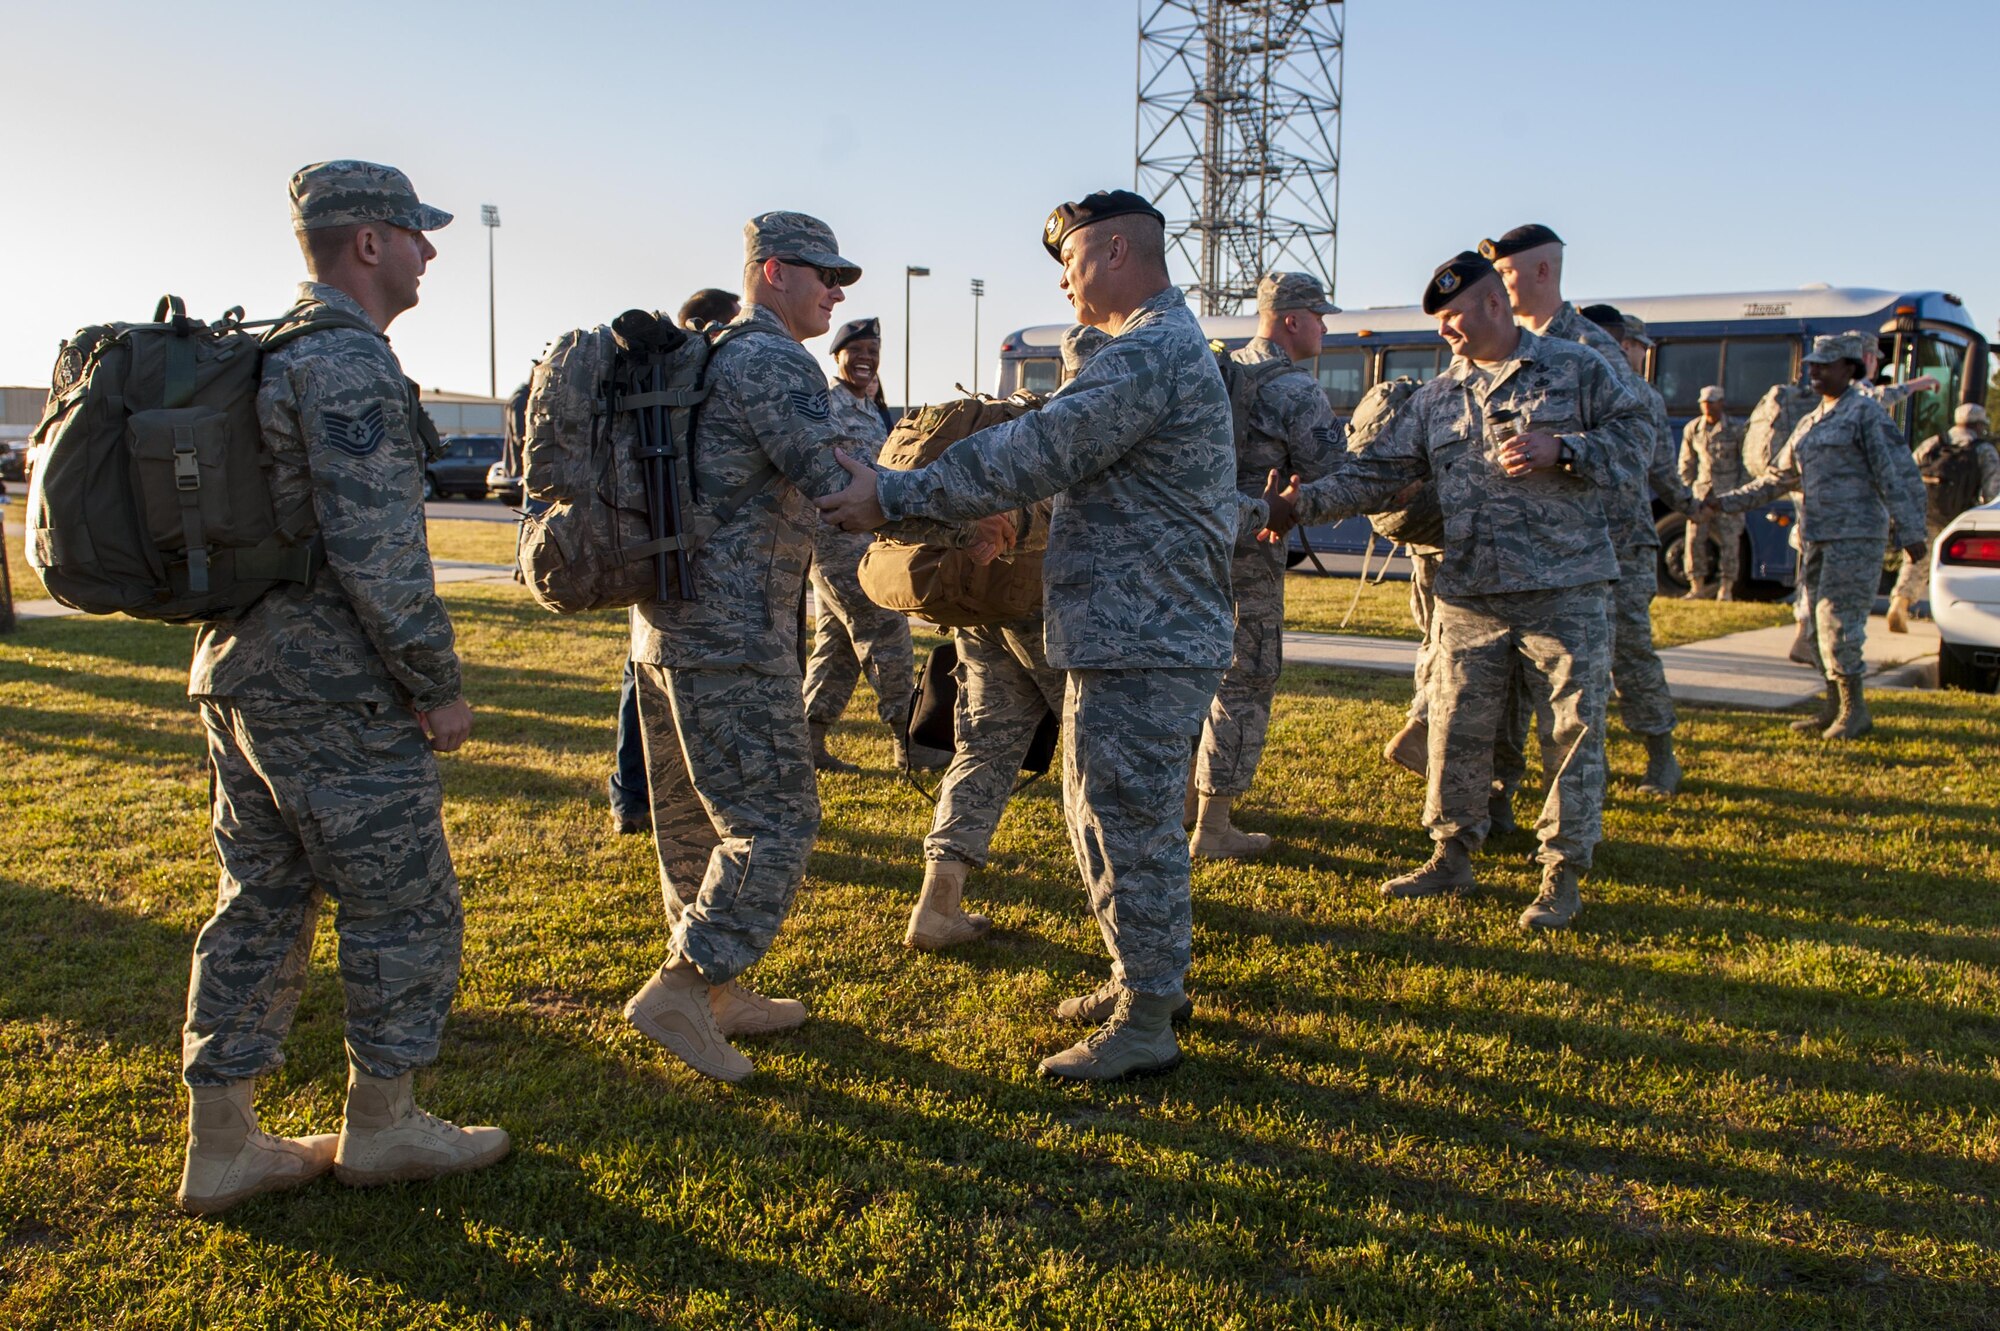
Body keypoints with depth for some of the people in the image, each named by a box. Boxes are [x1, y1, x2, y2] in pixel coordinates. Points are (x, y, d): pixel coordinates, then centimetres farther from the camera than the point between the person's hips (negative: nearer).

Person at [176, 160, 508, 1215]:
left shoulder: (261, 355, 16)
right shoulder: (351, 367, -16)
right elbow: (377, 552, -23)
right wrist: (439, 685, -14)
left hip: (240, 671, 10)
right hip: (335, 693, -10)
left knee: (260, 903, 14)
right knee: (404, 904, 4)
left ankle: (220, 1144, 21)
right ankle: (380, 1125, 17)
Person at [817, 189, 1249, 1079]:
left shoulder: (1152, 353, -17)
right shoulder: (1163, 346, 19)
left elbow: (1033, 456, -23)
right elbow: (1069, 459, 23)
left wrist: (891, 496, -19)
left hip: (1141, 638, -11)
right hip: (1131, 630, 11)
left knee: (1128, 824, -3)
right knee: (1110, 814, 19)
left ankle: (1145, 1024, 8)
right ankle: (1147, 979, 32)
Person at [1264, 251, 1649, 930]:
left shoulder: (1576, 368, 2)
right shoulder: (1435, 398, 12)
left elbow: (1636, 435, 1)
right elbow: (1379, 471, 6)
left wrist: (1560, 449, -15)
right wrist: (1307, 502, -7)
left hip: (1564, 592, -3)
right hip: (1469, 597, 4)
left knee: (1573, 730, 1)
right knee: (1456, 730, 8)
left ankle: (1563, 874, 13)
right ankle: (1452, 856, 23)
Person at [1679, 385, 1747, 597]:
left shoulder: (1736, 429, -2)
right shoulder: (1692, 429, 5)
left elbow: (1747, 463, 2)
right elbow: (1686, 463, 14)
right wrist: (1686, 490, 8)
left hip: (1728, 492, -3)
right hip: (1702, 491, 3)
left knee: (1729, 540, -3)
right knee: (1694, 540, -3)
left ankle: (1726, 588, 4)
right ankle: (1696, 587, 6)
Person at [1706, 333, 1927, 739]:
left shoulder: (1865, 412, -6)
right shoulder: (1811, 421, 17)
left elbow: (1898, 475, -10)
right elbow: (1778, 477, 24)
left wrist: (1910, 531, -16)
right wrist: (1728, 501, 20)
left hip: (1853, 536, -8)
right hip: (1815, 537, 8)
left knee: (1837, 621, -10)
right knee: (1816, 622, 8)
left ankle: (1855, 710, -1)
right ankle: (1834, 706, 18)